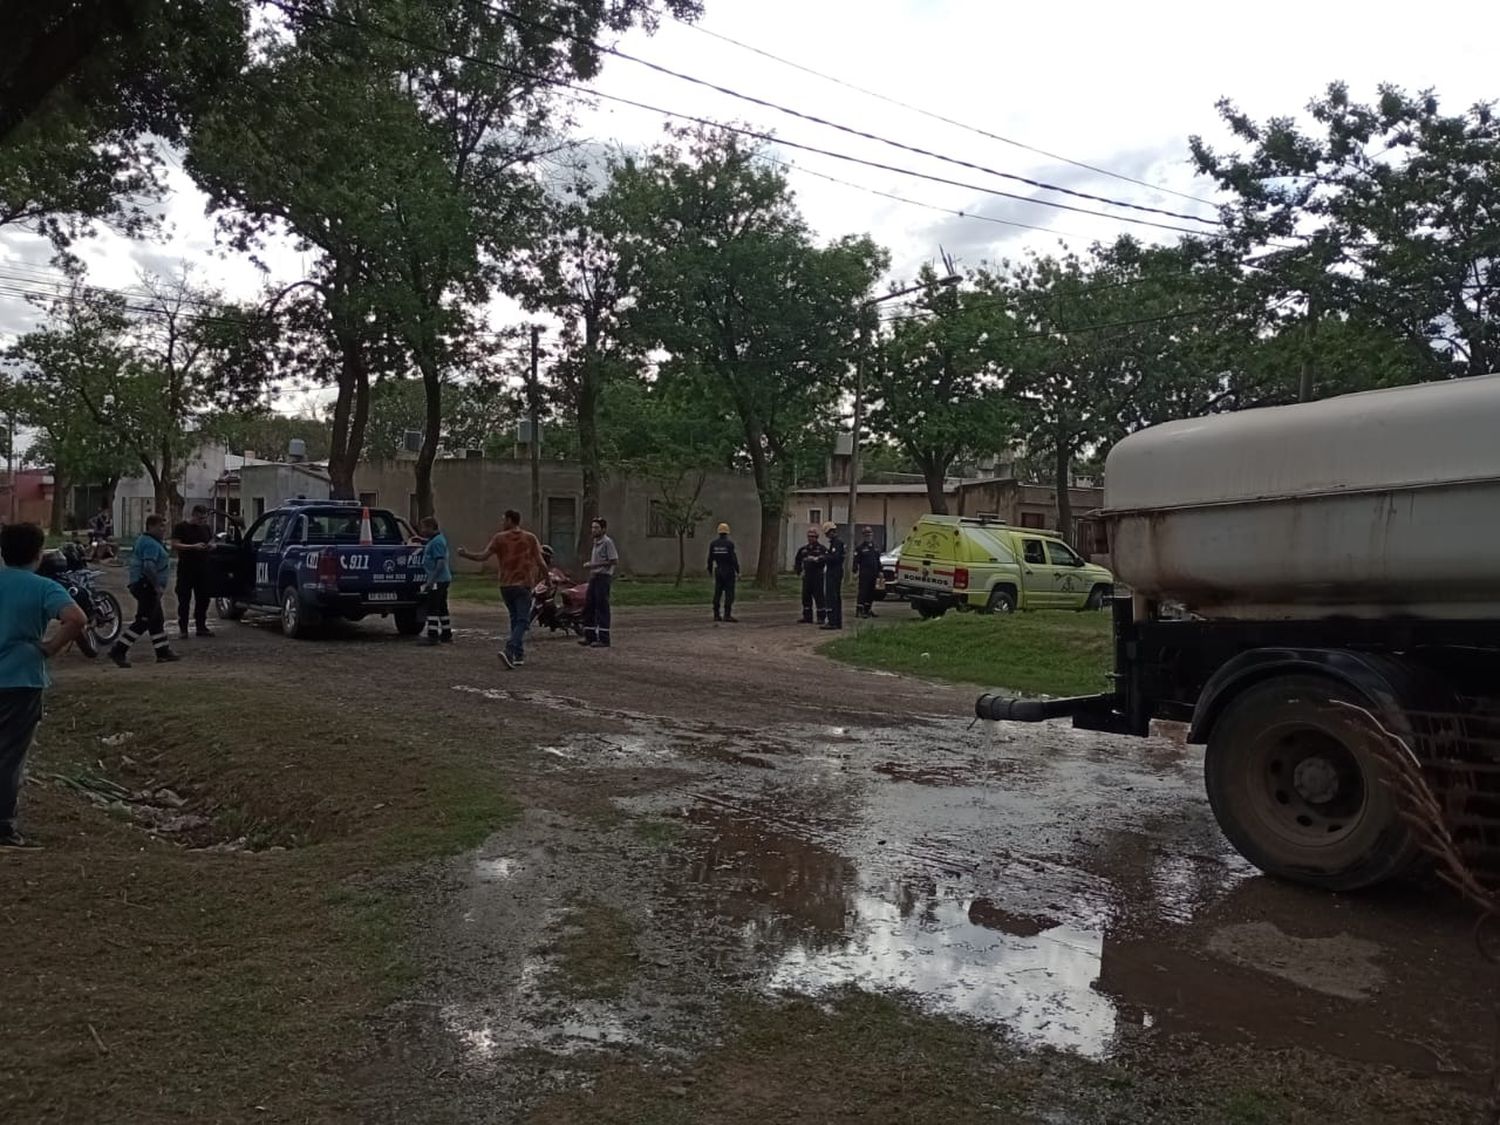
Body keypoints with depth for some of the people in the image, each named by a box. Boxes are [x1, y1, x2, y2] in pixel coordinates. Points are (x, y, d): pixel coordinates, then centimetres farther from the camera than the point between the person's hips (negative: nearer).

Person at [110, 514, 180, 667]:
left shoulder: (143, 541, 17)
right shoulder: (151, 544, -17)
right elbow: (149, 567, -28)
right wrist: (158, 585, -23)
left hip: (141, 585, 11)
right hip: (147, 587, -11)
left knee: (157, 620, 14)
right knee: (143, 621, -9)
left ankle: (163, 652, 20)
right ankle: (118, 651, -8)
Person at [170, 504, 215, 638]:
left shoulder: (207, 528, 14)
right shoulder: (181, 527, -4)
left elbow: (211, 542, 23)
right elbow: (175, 545, -11)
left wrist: (211, 546, -2)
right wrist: (193, 547, -22)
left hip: (203, 569, 5)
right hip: (186, 569, -5)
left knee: (203, 598, 6)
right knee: (184, 599, -3)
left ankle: (201, 627, 14)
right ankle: (182, 628, 1)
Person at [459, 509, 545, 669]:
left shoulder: (500, 538, 0)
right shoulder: (530, 538, 0)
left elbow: (483, 557, -6)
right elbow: (540, 563, -3)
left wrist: (465, 554, 6)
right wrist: (545, 576, 14)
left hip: (505, 585, 2)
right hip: (523, 584, -2)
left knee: (515, 619, 17)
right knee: (522, 620, -3)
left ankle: (519, 655, 20)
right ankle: (509, 650, -23)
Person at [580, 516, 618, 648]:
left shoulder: (607, 542, -11)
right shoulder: (595, 542, 16)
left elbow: (614, 560, -18)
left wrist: (595, 565, -18)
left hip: (603, 577, -9)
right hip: (594, 577, 9)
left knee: (602, 608, -6)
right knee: (588, 606, 10)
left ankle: (604, 639, -2)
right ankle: (590, 637, 18)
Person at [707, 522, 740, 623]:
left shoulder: (713, 544, 3)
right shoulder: (730, 543, -11)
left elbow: (710, 559, 6)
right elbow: (733, 558, -15)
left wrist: (710, 571, 17)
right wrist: (738, 571, -8)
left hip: (718, 571, 5)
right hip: (729, 572, -5)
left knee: (717, 594, 8)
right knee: (729, 594, -4)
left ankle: (716, 615, 9)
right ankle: (727, 615, -10)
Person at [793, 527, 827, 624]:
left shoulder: (822, 548, -2)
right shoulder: (803, 549, 14)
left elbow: (827, 558, -18)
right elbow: (797, 560, 24)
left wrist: (816, 559, -27)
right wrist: (798, 570, 14)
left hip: (817, 577, -6)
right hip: (807, 576, 6)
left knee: (818, 597, -5)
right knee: (806, 597, 8)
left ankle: (821, 618, 1)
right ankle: (807, 617, 16)